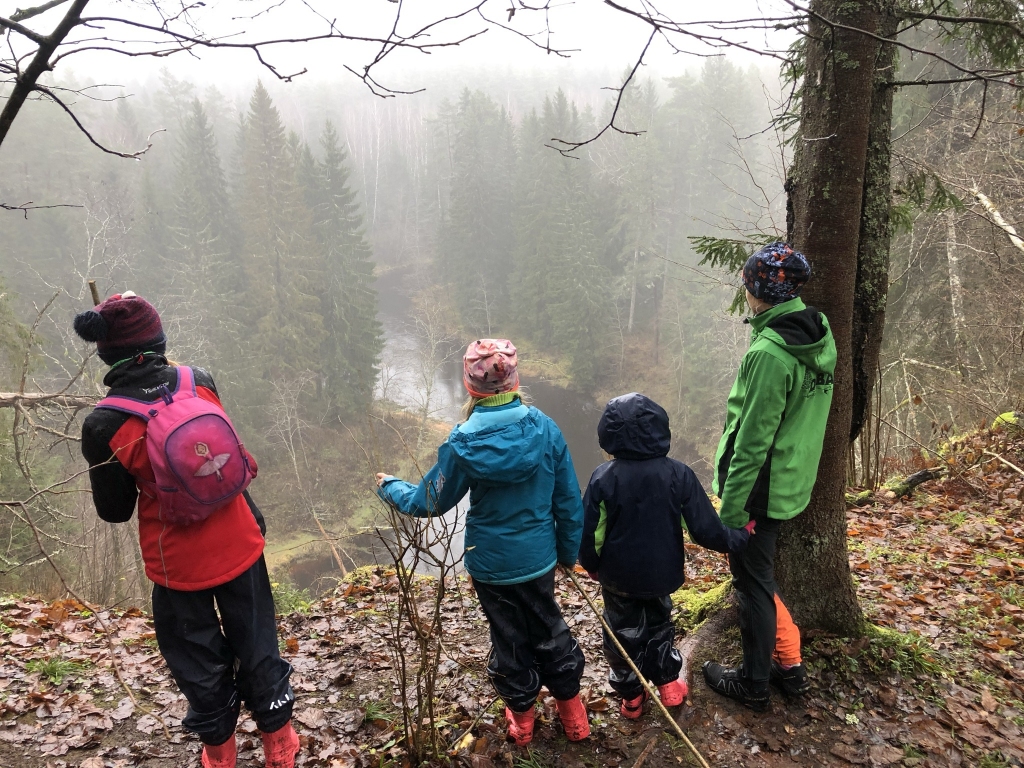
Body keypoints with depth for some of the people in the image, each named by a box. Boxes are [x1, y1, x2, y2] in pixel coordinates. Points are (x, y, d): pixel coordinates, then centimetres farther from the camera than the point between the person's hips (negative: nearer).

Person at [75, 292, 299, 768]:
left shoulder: (104, 426, -17)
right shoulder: (201, 382, -11)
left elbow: (114, 511, -4)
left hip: (178, 561, -2)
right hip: (239, 544, 2)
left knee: (200, 663, 21)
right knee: (257, 648, 21)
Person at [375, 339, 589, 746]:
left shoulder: (463, 444, -21)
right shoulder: (545, 429, -15)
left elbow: (429, 501, -7)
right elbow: (568, 499, -7)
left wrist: (389, 486, 12)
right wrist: (569, 548, 9)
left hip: (491, 563, -1)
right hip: (539, 557, 2)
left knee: (509, 637, 20)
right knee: (549, 630, 24)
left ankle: (522, 716, 41)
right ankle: (572, 714, 38)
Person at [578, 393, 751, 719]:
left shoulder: (603, 478, -21)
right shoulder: (679, 474, -18)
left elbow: (589, 534, -14)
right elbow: (705, 528, -15)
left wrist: (591, 566, 5)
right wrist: (739, 537, 4)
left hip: (618, 576, -1)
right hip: (662, 574, 1)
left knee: (624, 633, 19)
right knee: (658, 624, 27)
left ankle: (631, 697, 32)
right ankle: (668, 684, 37)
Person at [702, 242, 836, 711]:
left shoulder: (770, 353, -26)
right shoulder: (819, 336, 3)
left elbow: (752, 440, -24)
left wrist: (730, 509, -18)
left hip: (760, 489, -9)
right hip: (793, 481, 9)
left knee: (753, 583, 8)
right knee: (757, 574, 24)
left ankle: (753, 684, 25)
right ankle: (789, 665, 35)